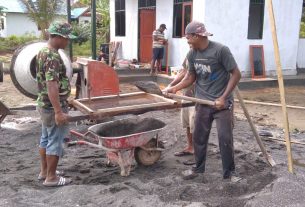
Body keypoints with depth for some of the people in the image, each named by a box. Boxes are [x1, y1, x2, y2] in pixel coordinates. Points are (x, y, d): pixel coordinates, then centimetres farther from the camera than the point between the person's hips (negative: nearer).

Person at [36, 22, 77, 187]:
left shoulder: (43, 52, 10)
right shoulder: (53, 57, -23)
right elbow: (52, 86, -29)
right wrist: (59, 111, -28)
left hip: (44, 104, 10)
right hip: (53, 106, -10)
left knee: (46, 138, 18)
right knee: (55, 141, 1)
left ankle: (44, 171, 31)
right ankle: (51, 177, 11)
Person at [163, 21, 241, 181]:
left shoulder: (220, 50, -16)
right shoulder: (192, 54, 1)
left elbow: (236, 74, -13)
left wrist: (223, 97, -17)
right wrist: (175, 88, 0)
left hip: (222, 102, -5)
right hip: (203, 103, 5)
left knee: (225, 138, -2)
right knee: (199, 137, 11)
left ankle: (229, 172, 15)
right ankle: (198, 168, 29)